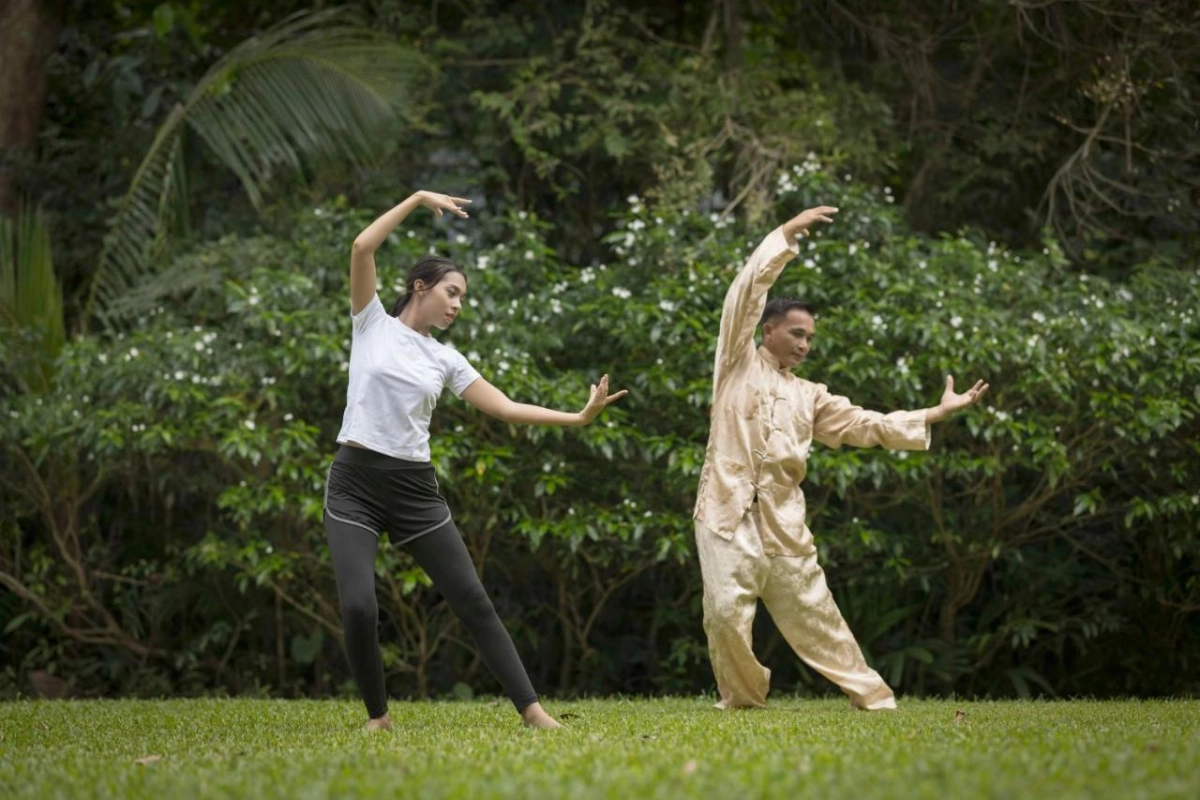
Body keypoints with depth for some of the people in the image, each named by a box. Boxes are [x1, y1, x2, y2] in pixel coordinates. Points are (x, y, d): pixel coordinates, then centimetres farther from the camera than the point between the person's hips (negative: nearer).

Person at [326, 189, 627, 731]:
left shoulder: (445, 359, 13)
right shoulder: (372, 323, 4)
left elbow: (505, 408, 9)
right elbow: (362, 247, -7)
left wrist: (578, 417, 1)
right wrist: (418, 200, -4)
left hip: (414, 488, 4)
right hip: (354, 484, -4)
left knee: (472, 601, -1)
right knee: (358, 607, -17)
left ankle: (531, 709, 1)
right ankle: (377, 716, 4)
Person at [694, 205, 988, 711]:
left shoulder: (810, 397, 19)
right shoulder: (739, 365, 7)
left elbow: (868, 425, 17)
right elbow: (747, 292, -1)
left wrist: (940, 411, 13)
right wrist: (786, 235, -3)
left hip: (783, 521, 4)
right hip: (729, 512, -4)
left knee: (812, 612, 6)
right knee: (726, 614, -12)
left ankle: (870, 695, 14)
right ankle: (743, 698, 8)